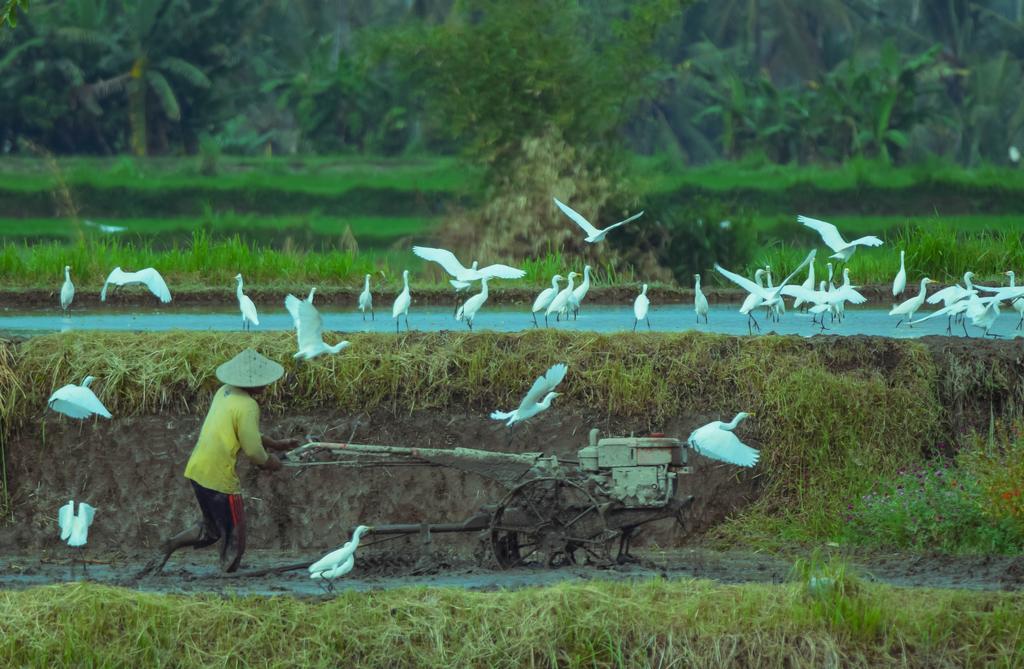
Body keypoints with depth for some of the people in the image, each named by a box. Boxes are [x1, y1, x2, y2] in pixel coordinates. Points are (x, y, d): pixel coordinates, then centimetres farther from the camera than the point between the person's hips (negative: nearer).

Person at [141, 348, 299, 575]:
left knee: (210, 530, 24)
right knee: (234, 535, 5)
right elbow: (253, 451, -15)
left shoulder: (225, 393, 8)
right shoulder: (247, 407, -18)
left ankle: (170, 545, 11)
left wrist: (276, 444, 25)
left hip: (196, 470, 8)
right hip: (219, 478, -8)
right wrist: (269, 462, 6)